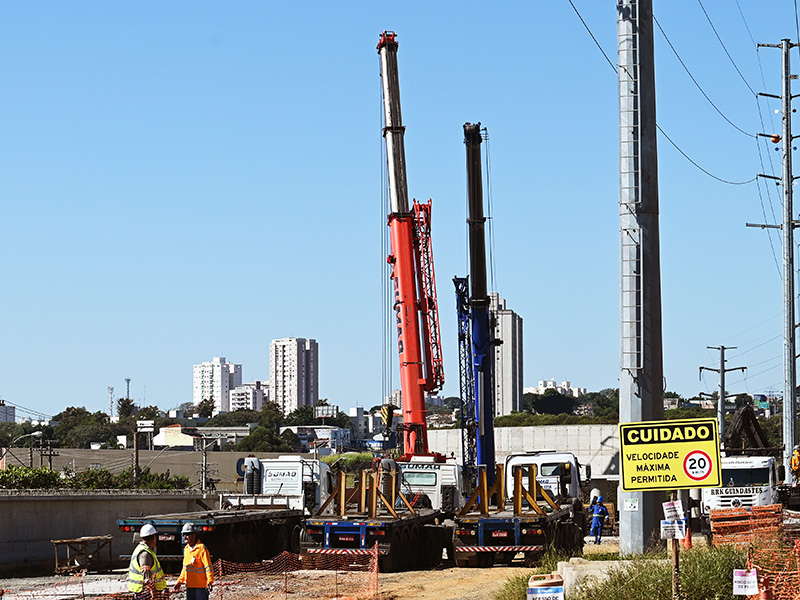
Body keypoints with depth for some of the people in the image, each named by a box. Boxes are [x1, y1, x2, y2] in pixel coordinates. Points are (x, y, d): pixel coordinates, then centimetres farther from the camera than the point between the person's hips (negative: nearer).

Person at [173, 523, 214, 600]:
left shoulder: (202, 549, -13)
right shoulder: (186, 549, 11)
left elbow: (208, 567, -16)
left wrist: (210, 581, -28)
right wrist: (179, 581, 21)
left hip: (201, 587, -8)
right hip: (189, 586, 8)